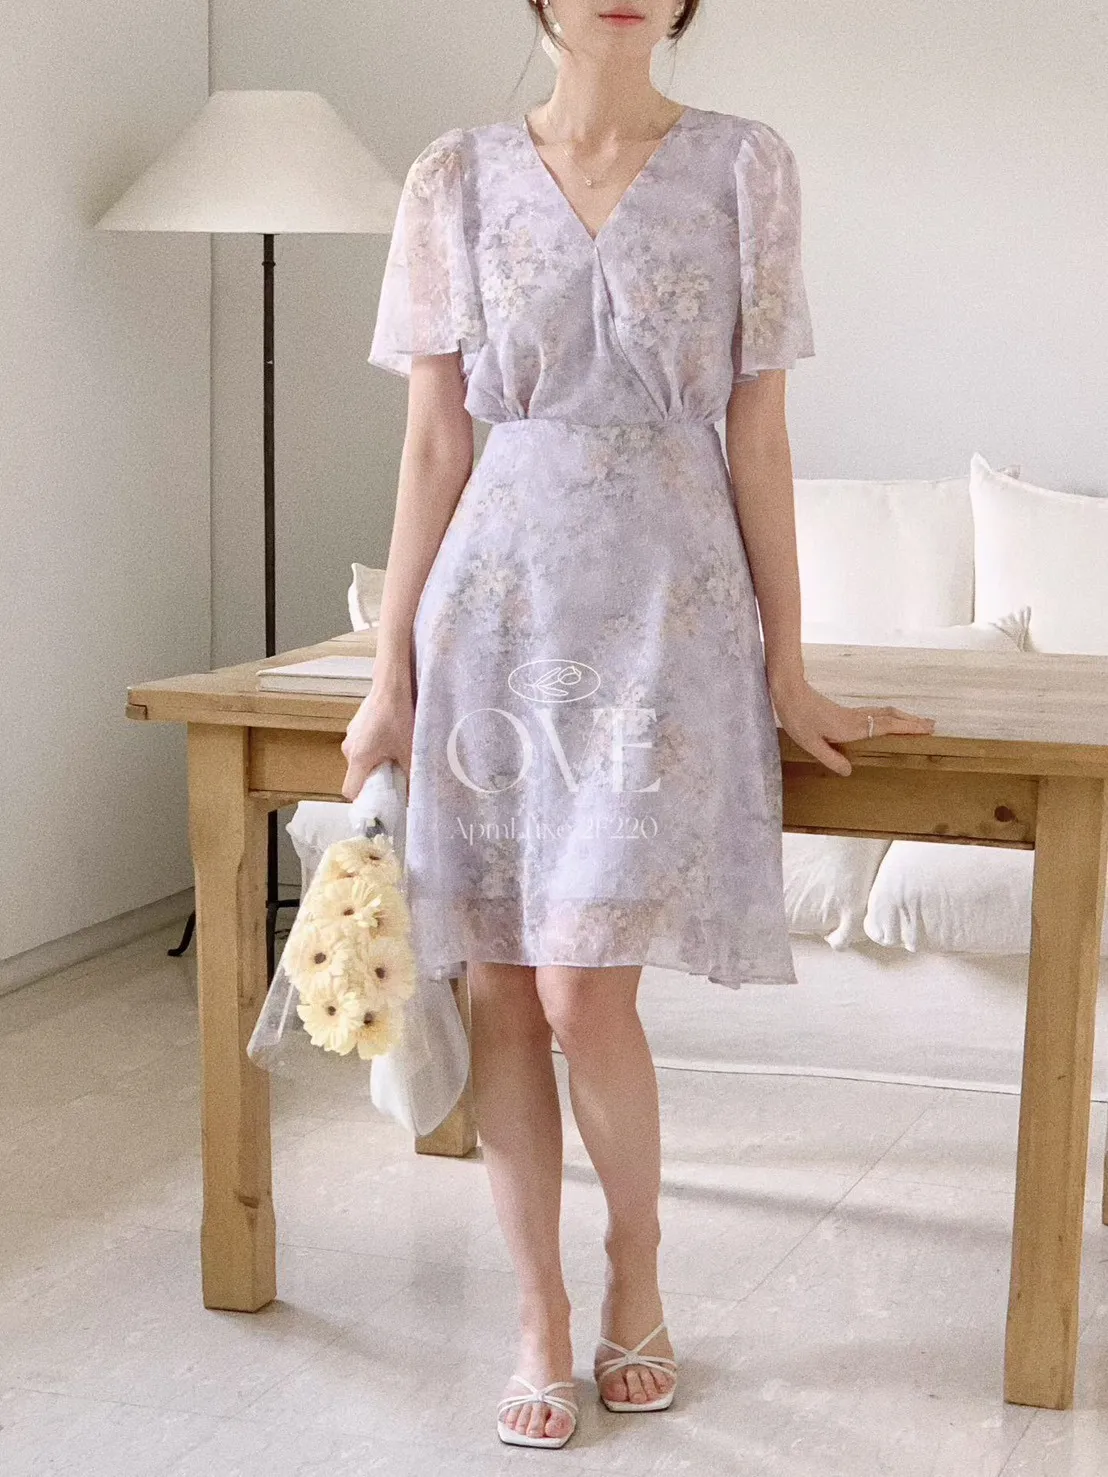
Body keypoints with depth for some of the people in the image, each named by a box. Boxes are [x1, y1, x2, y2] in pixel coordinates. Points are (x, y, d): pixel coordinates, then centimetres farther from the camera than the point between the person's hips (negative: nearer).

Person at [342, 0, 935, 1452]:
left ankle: (636, 1273, 18)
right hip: (498, 607, 2)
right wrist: (392, 674, 5)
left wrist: (790, 672, 4)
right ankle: (541, 1318, 20)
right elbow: (434, 443, 6)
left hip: (668, 610, -2)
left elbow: (757, 439, 3)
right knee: (502, 992, 3)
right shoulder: (457, 179, 5)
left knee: (582, 993, -9)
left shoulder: (745, 168, 2)